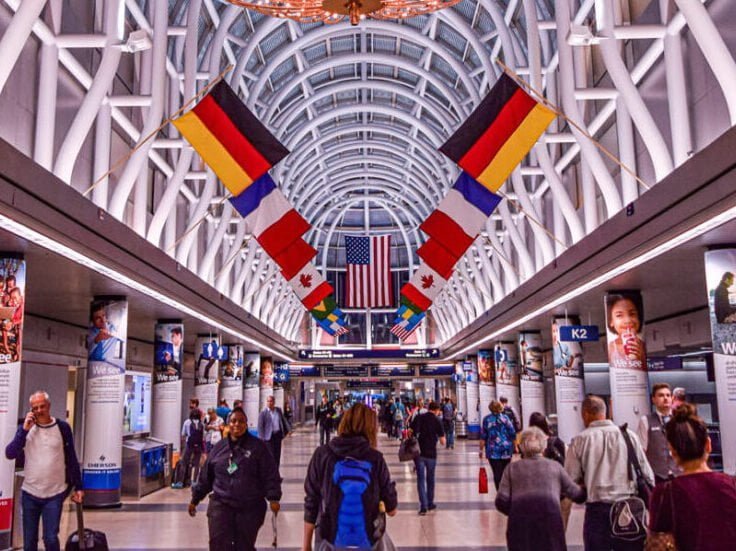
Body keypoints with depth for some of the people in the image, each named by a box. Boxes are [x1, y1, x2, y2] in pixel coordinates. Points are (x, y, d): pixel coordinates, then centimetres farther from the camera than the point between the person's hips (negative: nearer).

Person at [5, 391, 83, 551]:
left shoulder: (62, 427, -4)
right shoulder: (25, 427, 1)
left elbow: (71, 459, 1)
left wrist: (78, 487, 1)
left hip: (55, 494, -2)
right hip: (30, 493, 2)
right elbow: (9, 454, -9)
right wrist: (25, 429, -18)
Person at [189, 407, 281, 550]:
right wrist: (195, 499, 18)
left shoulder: (258, 447, -1)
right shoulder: (219, 447, 8)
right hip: (221, 504, 2)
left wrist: (273, 498, -16)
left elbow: (270, 475, -5)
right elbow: (206, 476, 15)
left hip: (250, 507, -1)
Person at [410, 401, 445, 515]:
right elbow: (442, 441, -4)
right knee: (430, 479, 16)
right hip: (431, 453, -1)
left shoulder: (418, 418, 2)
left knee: (421, 479, 3)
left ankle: (423, 506, -4)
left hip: (419, 453, 1)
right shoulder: (437, 420, -3)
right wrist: (442, 440, 16)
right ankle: (430, 503, 27)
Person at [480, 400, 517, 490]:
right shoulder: (505, 418, 1)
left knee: (497, 474, -2)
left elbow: (483, 437, -3)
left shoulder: (486, 419, -1)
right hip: (506, 449, 2)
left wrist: (481, 449, 3)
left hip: (493, 451, -2)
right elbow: (513, 434, -1)